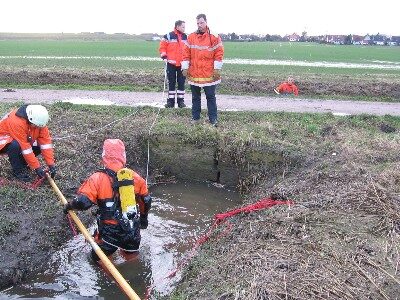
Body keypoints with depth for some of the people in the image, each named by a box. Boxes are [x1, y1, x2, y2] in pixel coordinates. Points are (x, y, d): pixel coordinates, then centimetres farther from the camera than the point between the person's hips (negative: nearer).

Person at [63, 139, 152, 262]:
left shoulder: (98, 178, -14)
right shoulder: (134, 176, -1)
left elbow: (83, 202, -20)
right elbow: (146, 200, 9)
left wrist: (69, 205, 2)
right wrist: (144, 217, 27)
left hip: (111, 230, -4)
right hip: (133, 230, 4)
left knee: (98, 256, 18)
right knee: (131, 252, 29)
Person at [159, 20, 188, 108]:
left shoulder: (185, 37, 9)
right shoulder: (168, 36, -3)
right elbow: (162, 47, 0)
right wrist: (165, 57, -8)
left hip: (182, 64, 3)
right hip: (171, 64, -3)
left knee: (181, 83, 5)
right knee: (171, 83, 4)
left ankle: (181, 101, 13)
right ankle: (170, 101, 11)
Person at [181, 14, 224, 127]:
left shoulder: (214, 37, -4)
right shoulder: (191, 37, 4)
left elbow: (219, 53, -4)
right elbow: (186, 53, 5)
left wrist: (217, 69, -9)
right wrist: (185, 68, 0)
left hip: (209, 74, -3)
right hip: (194, 74, 3)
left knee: (211, 96, 4)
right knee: (195, 97, 12)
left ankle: (213, 118, 10)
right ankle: (195, 117, 22)